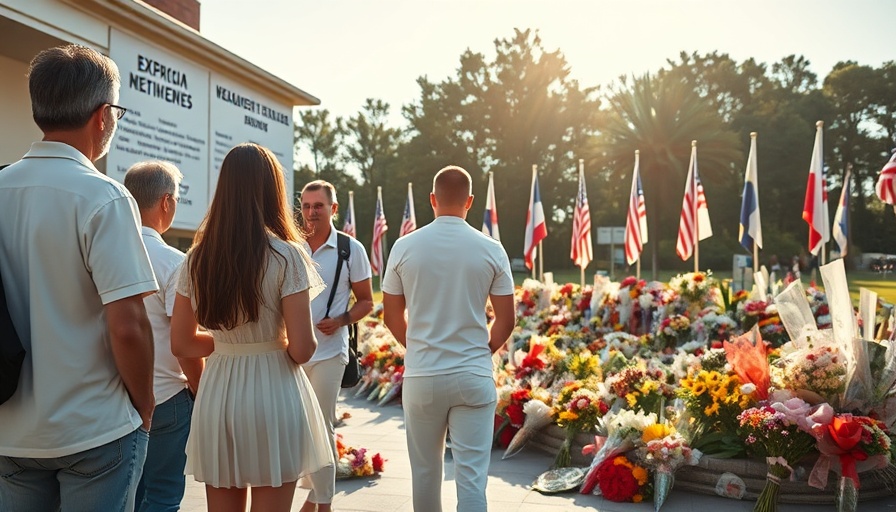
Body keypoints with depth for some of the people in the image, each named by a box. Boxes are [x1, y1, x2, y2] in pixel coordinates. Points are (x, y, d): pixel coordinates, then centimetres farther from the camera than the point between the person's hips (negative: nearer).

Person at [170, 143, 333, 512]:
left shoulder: (198, 257, 1)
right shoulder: (285, 255, -12)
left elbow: (182, 344, 7)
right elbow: (302, 350, -15)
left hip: (217, 394, 4)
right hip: (272, 396, -4)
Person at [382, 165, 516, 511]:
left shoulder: (405, 247, -2)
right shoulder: (491, 250, -4)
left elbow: (392, 317, 5)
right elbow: (506, 321, 1)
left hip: (421, 376, 1)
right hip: (474, 376, -1)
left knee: (424, 470, 16)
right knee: (471, 475, 3)